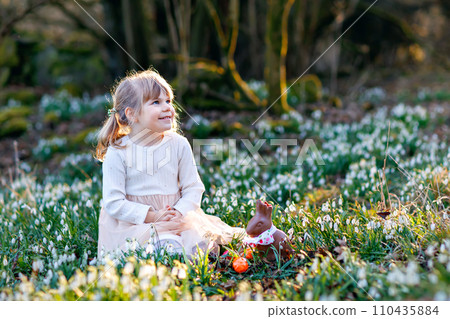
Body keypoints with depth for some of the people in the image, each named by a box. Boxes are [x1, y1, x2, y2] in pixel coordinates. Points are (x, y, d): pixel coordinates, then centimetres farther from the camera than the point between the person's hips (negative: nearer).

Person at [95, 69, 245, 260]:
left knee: (201, 241, -22)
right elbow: (113, 202, -9)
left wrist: (179, 213, -16)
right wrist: (151, 216, -18)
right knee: (169, 245, -32)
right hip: (132, 222, -4)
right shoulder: (117, 153, -6)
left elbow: (193, 188, 4)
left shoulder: (179, 144, 3)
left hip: (177, 218, 4)